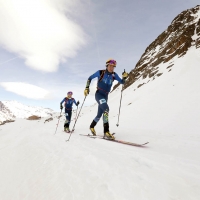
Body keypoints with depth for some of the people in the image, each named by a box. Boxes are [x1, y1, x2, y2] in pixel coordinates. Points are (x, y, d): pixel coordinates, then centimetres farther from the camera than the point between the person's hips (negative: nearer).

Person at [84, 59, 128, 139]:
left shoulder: (114, 75, 2)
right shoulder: (100, 72, -7)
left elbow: (121, 82, 6)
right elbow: (90, 78, 2)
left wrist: (124, 77, -15)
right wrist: (87, 87, -9)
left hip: (105, 96, 5)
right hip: (98, 94, -5)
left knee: (99, 115, 12)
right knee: (106, 109, -30)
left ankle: (92, 126, 39)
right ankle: (106, 131, -27)